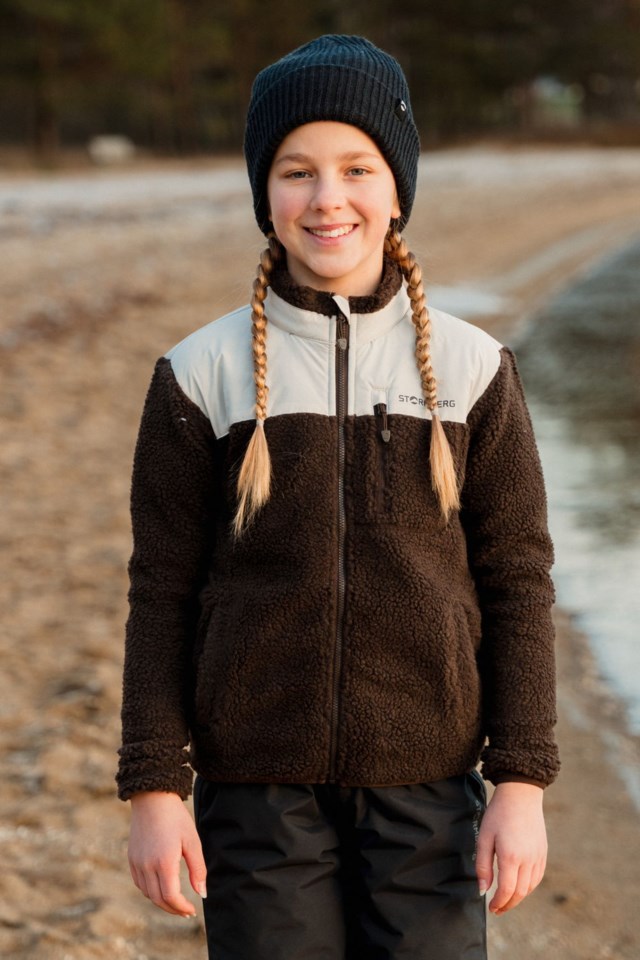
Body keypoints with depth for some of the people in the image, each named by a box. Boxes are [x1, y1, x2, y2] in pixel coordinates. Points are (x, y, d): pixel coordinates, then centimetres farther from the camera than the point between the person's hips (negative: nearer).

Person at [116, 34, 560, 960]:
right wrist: (153, 786, -3)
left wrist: (523, 781, -2)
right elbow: (162, 593, 1)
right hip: (258, 791, 0)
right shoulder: (203, 375, -2)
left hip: (425, 785, 1)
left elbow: (517, 580, 2)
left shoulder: (471, 369, 0)